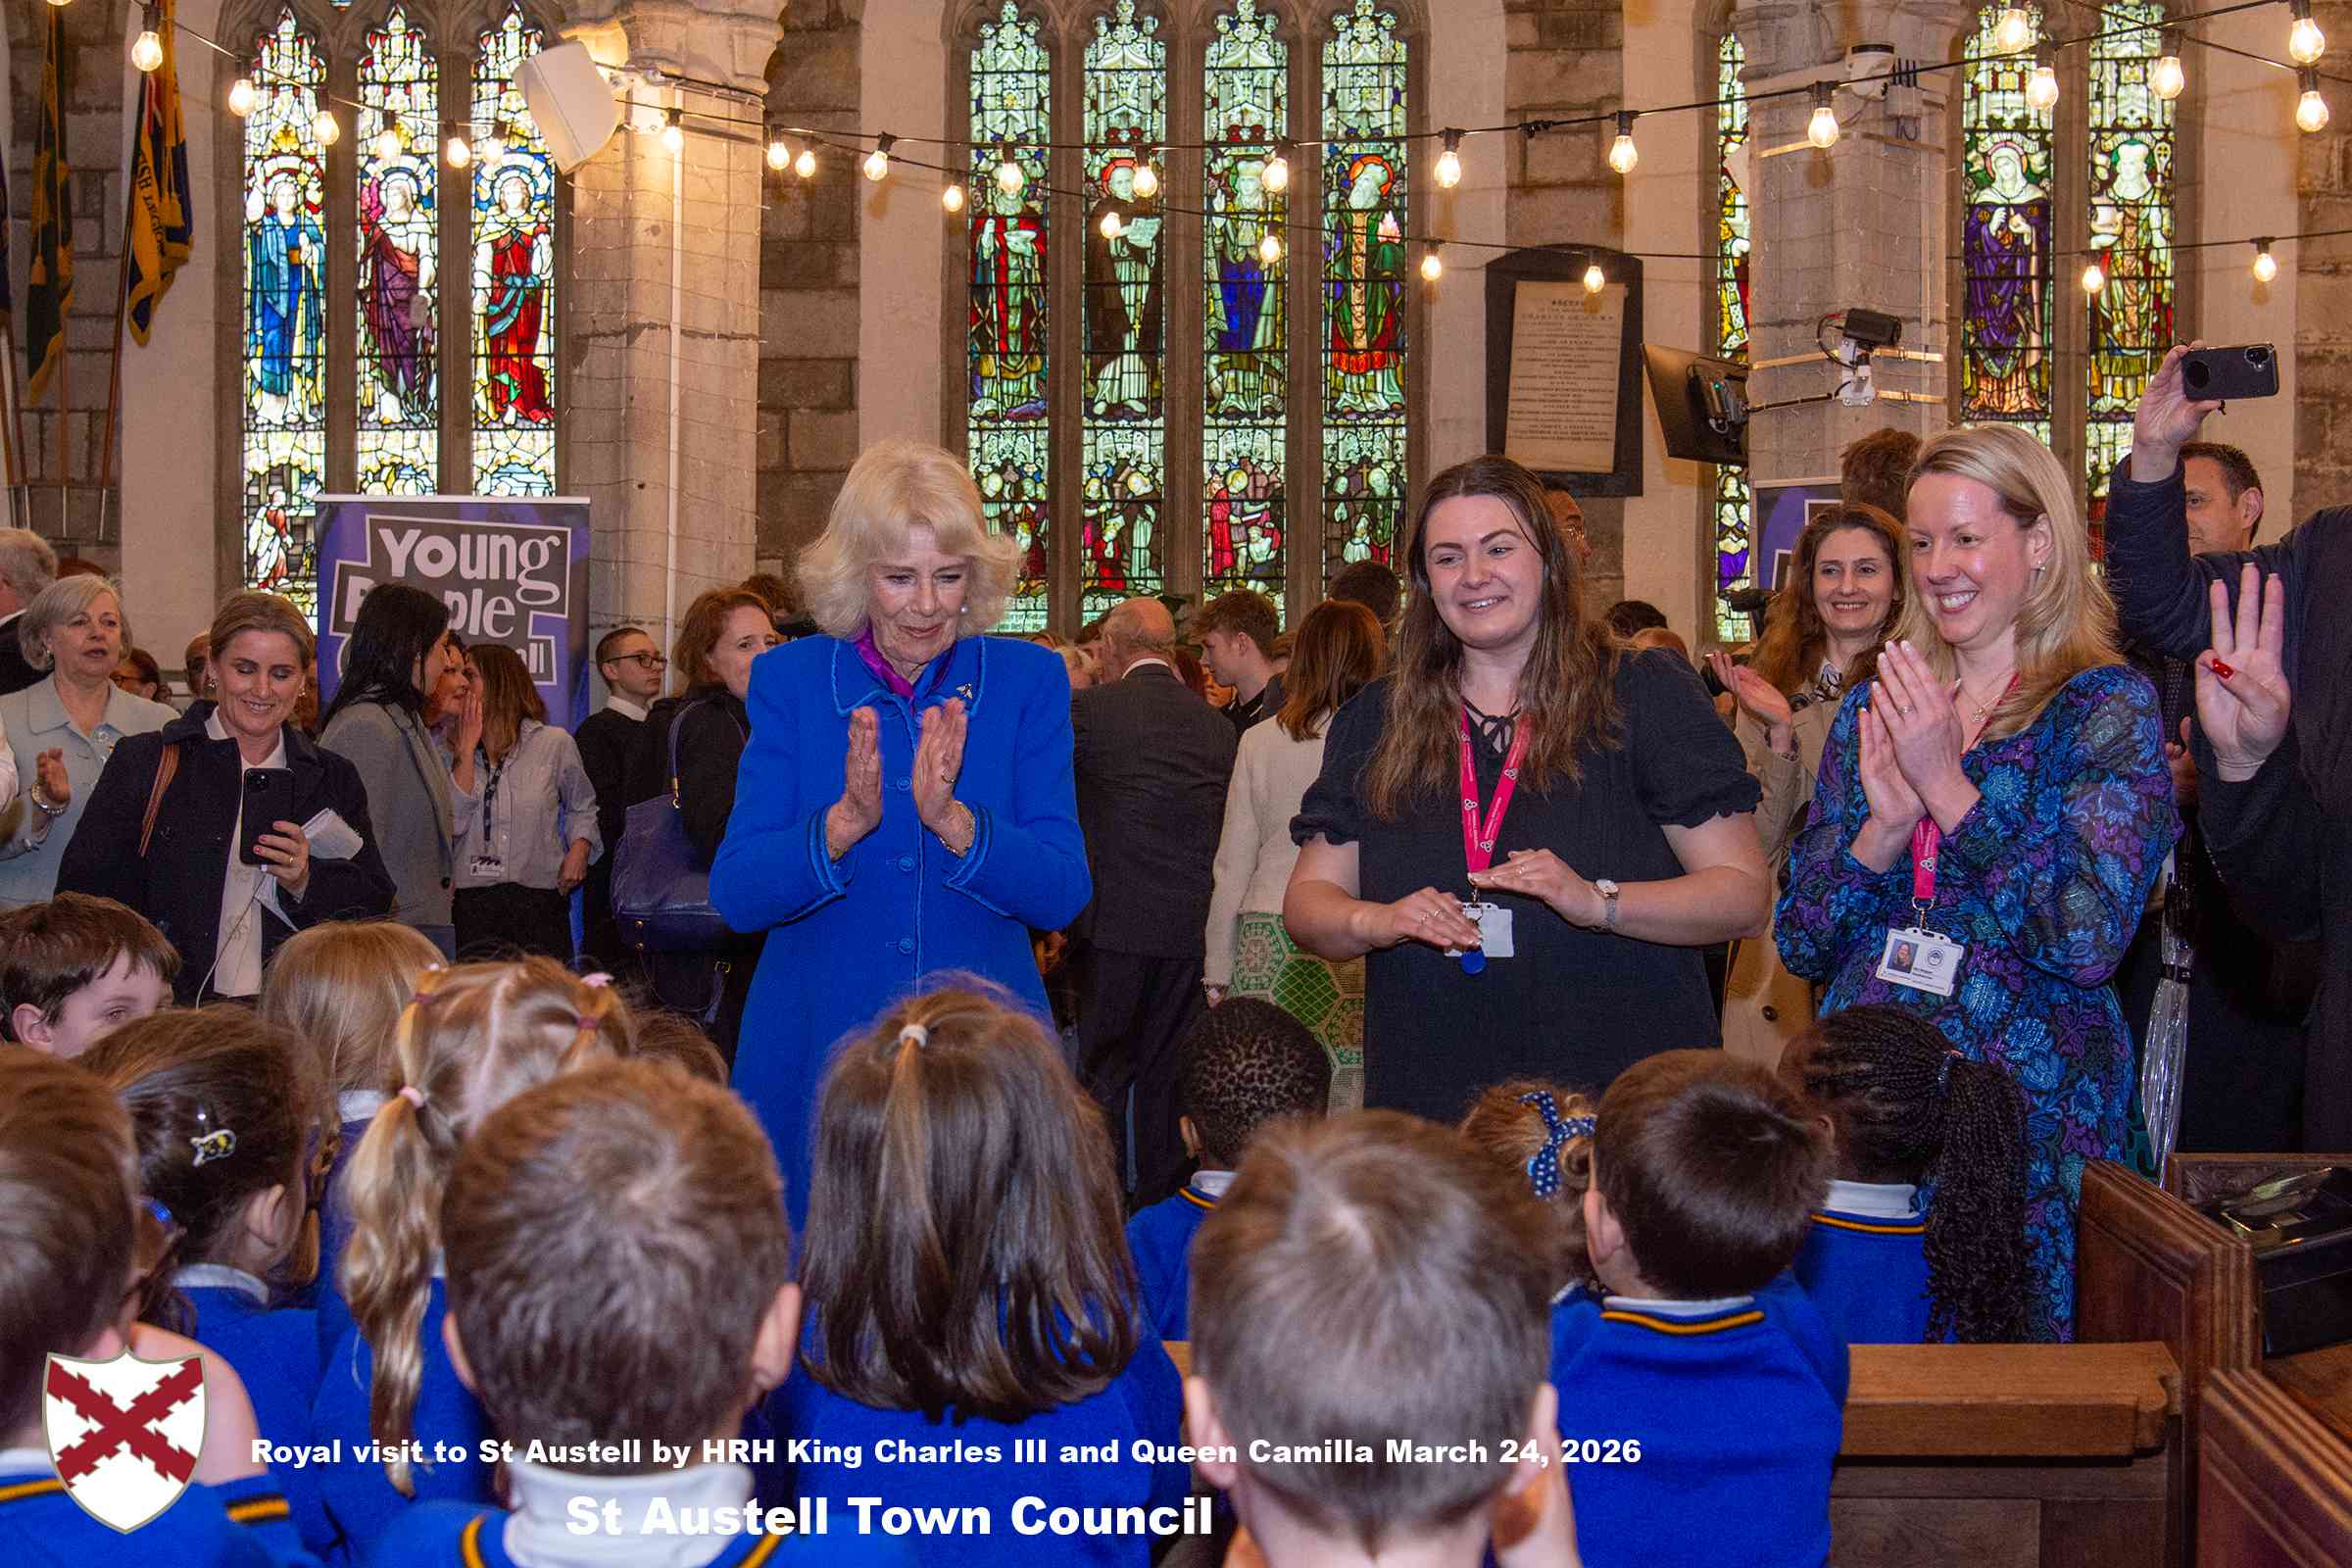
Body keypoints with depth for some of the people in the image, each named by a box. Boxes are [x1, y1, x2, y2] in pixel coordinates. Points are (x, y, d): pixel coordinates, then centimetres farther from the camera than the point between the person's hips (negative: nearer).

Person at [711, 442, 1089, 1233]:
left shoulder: (1030, 681, 1)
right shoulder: (791, 682, 2)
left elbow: (1062, 895, -7)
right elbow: (735, 895, -6)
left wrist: (950, 818, -23)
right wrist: (846, 821, -23)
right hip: (816, 1047, 0)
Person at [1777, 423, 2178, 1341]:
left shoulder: (2107, 707, -3)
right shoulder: (1872, 711, 10)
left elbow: (2091, 937, -17)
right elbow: (1799, 947, 6)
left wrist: (1948, 788, -16)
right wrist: (1884, 827, -11)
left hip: (2027, 1105, -4)